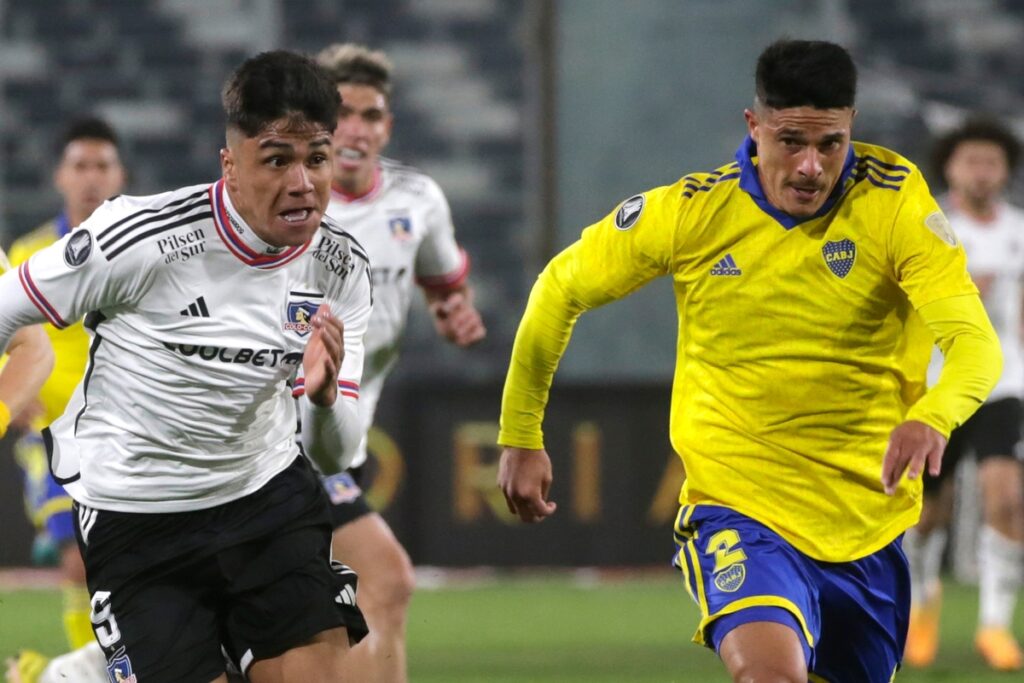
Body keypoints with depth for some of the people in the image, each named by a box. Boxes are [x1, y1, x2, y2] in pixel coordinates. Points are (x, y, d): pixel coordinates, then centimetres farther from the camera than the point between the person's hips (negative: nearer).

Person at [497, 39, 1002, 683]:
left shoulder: (897, 200, -11)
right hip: (736, 504, -2)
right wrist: (521, 439, 10)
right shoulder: (687, 212, -10)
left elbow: (975, 341, -22)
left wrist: (932, 415, -44)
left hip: (868, 522, 3)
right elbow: (560, 290, 6)